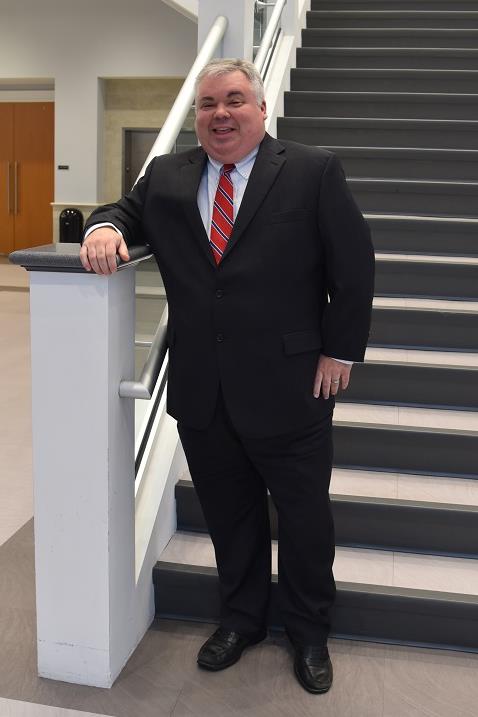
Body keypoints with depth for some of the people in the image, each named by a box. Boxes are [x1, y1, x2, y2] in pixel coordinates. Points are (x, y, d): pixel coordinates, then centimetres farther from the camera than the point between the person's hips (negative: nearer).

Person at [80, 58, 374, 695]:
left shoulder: (313, 172, -5)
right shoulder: (167, 176, 6)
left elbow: (355, 268, -4)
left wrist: (340, 352, -6)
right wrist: (105, 227, -9)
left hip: (289, 388, -3)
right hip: (201, 391, 4)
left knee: (304, 517, 12)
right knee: (229, 515, 18)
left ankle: (309, 634, 36)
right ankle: (241, 619, 41)